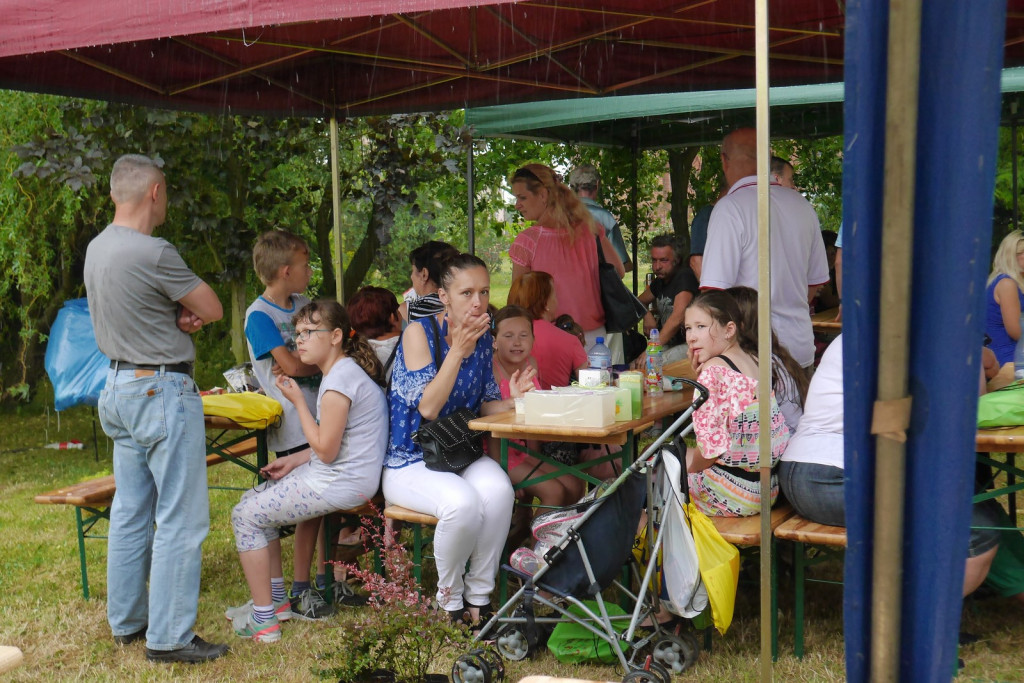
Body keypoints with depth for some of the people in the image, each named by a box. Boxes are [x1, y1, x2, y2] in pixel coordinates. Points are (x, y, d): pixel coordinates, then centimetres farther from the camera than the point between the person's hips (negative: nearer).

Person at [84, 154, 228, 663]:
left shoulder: (96, 248, 7)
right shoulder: (154, 253, -21)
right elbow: (213, 309, -10)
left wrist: (177, 316, -2)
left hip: (120, 387, 9)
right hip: (162, 392, -9)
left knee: (130, 512, 16)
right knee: (181, 518, -2)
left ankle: (126, 621, 26)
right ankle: (168, 637, 3)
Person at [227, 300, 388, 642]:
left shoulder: (339, 379, -20)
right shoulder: (345, 370, 13)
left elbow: (326, 450, -20)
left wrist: (298, 401, -13)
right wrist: (294, 460, 10)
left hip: (340, 485, -11)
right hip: (344, 475, 11)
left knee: (246, 515, -3)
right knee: (254, 499, 18)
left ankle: (264, 620, 3)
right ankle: (276, 599, 22)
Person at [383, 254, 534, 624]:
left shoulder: (484, 337, 6)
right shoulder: (419, 333, -12)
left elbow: (484, 405, 12)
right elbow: (427, 407, -21)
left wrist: (511, 401, -10)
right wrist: (458, 350, -26)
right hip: (409, 461, -5)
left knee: (497, 489, -29)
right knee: (462, 500, -34)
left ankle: (479, 595, -10)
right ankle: (449, 597, -6)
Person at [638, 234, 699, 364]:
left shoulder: (685, 277, -14)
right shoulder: (660, 281, 13)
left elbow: (678, 318, -26)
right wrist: (647, 316, 4)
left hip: (688, 344, -8)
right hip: (667, 345, 8)